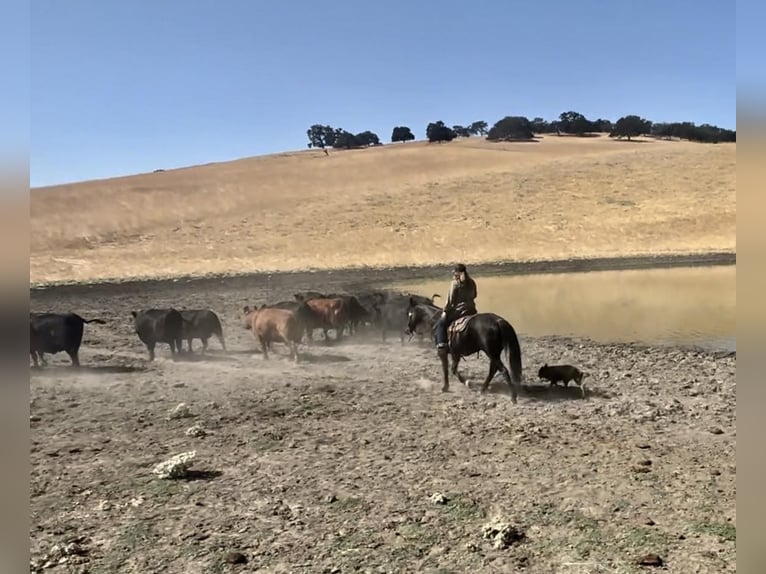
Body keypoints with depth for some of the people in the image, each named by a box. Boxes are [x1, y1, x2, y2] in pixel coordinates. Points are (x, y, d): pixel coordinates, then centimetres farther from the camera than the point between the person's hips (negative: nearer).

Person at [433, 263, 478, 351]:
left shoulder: (455, 283, -11)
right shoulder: (472, 282, 8)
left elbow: (450, 299, -12)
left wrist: (445, 311, -4)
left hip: (459, 310, -6)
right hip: (471, 310, 6)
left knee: (441, 324, 3)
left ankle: (441, 343, -15)